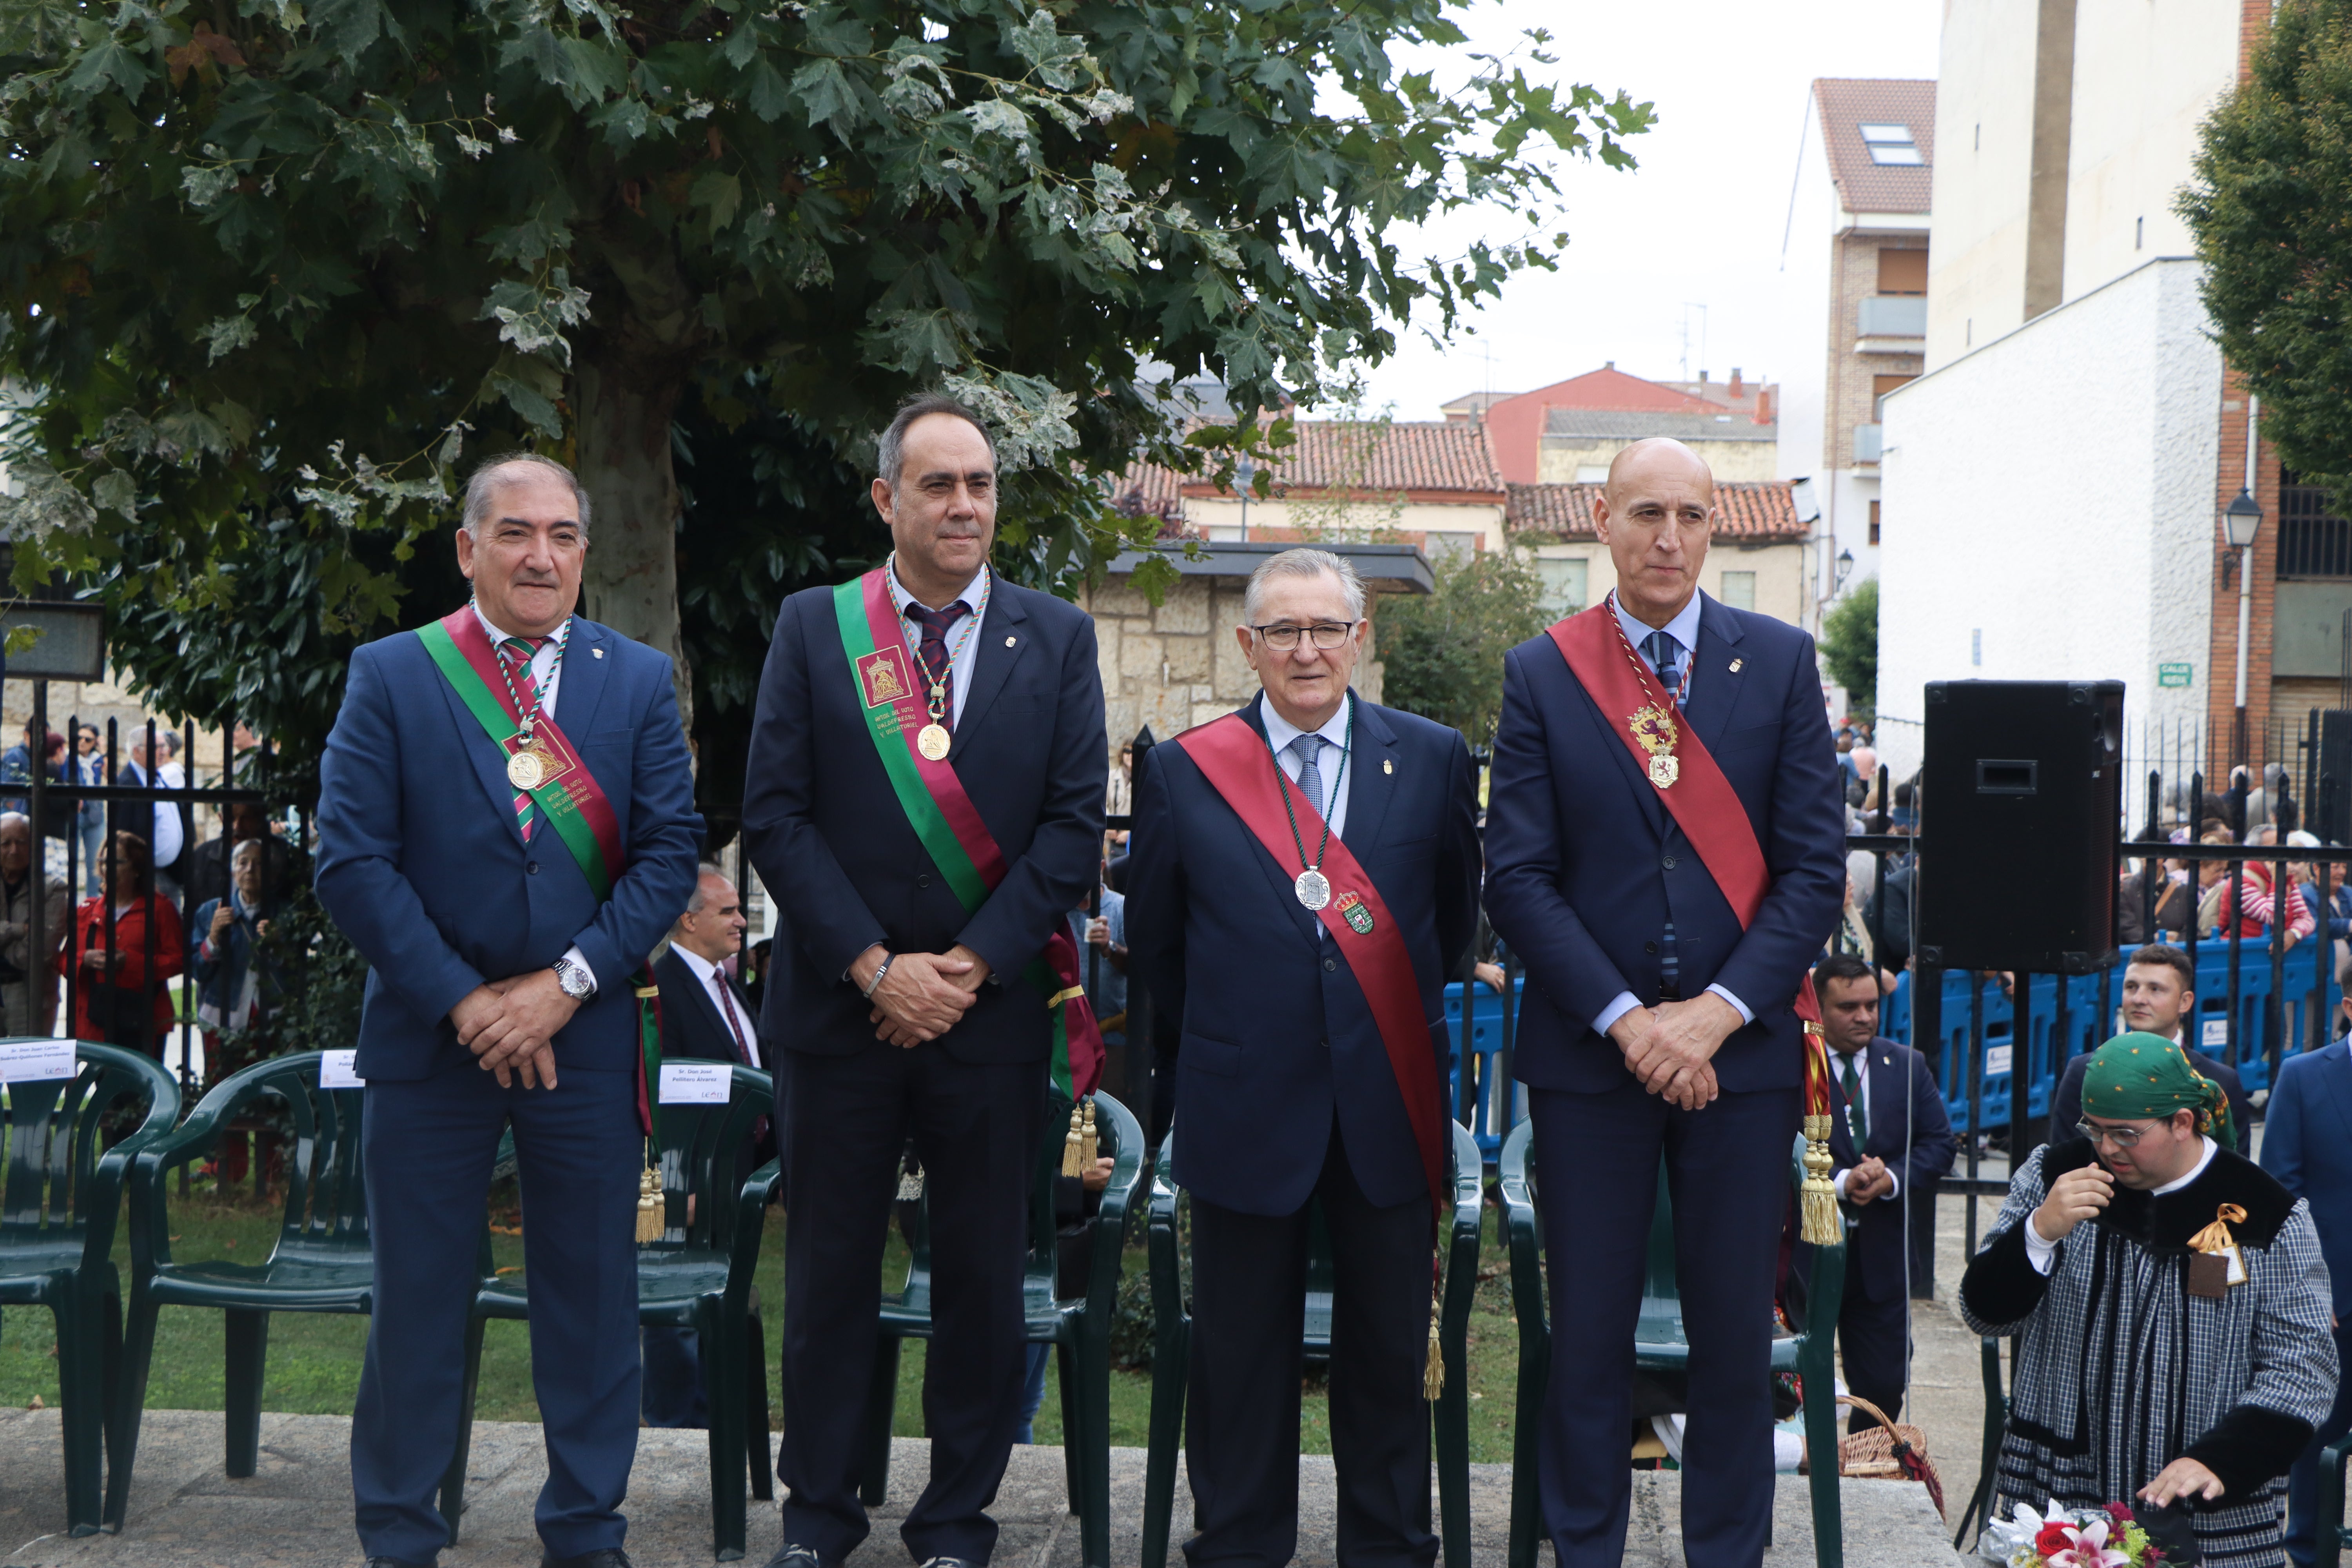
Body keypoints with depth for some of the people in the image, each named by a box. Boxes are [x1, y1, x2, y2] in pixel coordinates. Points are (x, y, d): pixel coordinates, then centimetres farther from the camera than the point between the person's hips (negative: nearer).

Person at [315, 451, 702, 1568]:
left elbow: (670, 849, -1)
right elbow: (352, 861, -6)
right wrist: (462, 1000, -12)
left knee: (591, 1292, 8)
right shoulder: (389, 676, 1)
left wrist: (566, 984, -11)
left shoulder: (640, 681, 5)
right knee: (417, 1296, 7)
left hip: (586, 1034, 1)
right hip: (431, 1032, -1)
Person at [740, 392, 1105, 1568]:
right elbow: (775, 816, -2)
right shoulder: (812, 628, 4)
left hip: (995, 1004, 1)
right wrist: (875, 968, -10)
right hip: (842, 1000, 0)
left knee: (984, 1275, 7)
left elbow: (1074, 825, 0)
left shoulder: (1057, 638, 5)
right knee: (829, 1271, 7)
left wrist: (970, 965, -9)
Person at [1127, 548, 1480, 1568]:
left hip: (1386, 1103, 1)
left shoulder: (1432, 759, 2)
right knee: (1242, 1355, 9)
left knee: (1389, 1348, 10)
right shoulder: (1184, 771, 0)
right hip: (1245, 1105, -1)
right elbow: (1154, 938, 10)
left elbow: (1455, 915, 12)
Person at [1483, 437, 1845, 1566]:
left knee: (1735, 1334, 7)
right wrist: (1625, 1019, -12)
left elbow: (1815, 867, 0)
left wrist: (1718, 1012, -11)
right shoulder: (1540, 673, 2)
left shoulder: (1781, 660, 4)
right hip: (1588, 1052, -1)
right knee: (1587, 1332, 6)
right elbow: (1518, 878, -3)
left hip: (1742, 1051, 1)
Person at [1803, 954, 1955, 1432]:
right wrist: (1840, 1182, -24)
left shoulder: (1908, 1066, 9)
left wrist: (1893, 1178, -12)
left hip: (1883, 1253, 4)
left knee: (1885, 1383, 6)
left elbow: (1940, 1143, 6)